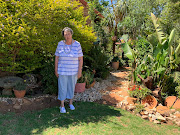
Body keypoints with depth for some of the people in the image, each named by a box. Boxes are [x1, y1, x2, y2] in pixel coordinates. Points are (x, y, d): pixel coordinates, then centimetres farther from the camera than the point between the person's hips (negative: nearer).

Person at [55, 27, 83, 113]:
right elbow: (57, 57, -2)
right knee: (62, 87, 6)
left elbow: (80, 58, -8)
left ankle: (71, 103, 35)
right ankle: (62, 105, 23)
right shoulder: (60, 44, -6)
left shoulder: (77, 44, -10)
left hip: (73, 70, 0)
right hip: (62, 70, 0)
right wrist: (56, 70, -4)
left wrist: (80, 71, -10)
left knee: (71, 86, 14)